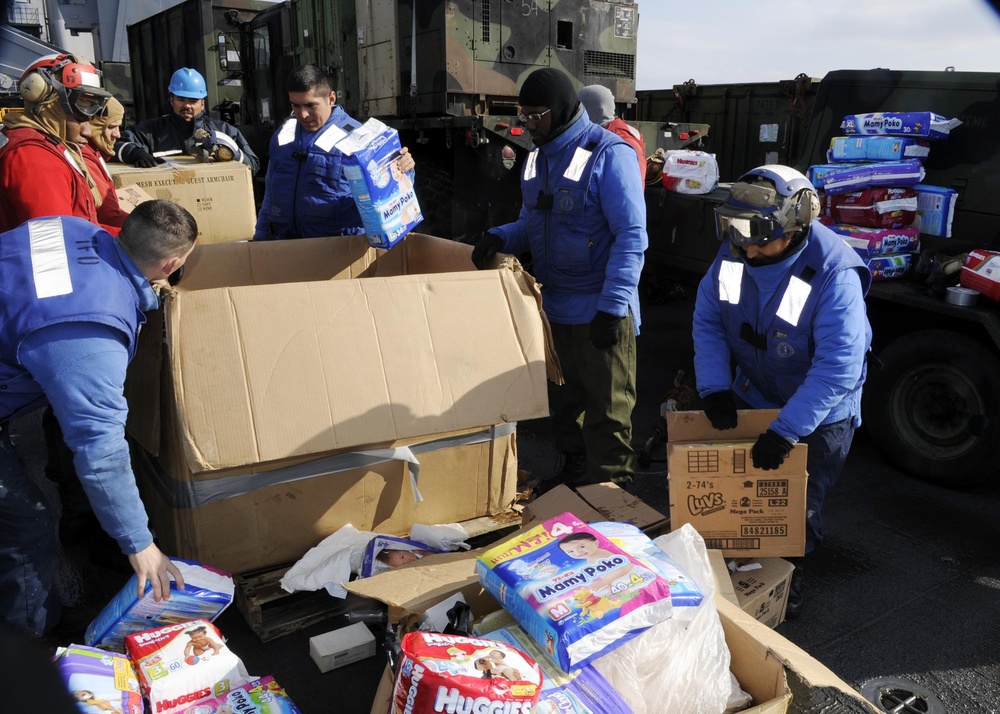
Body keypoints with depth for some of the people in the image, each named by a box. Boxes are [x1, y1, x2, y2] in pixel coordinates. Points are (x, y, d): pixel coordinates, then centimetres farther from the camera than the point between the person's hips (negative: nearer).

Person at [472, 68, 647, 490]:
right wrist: (500, 238, -5)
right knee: (564, 399, 19)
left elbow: (631, 236, -17)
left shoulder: (609, 154, -13)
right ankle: (574, 470, 36)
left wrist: (612, 306, -22)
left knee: (607, 406, 4)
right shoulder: (538, 157, 10)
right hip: (554, 307, 7)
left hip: (600, 310, -7)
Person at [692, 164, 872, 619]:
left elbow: (838, 368, -36)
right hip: (753, 397, 5)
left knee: (801, 507, 11)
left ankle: (789, 575, 37)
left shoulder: (834, 275, -33)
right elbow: (707, 322, -7)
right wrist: (714, 388, -18)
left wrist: (785, 431, -38)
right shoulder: (733, 254, -16)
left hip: (819, 413, -5)